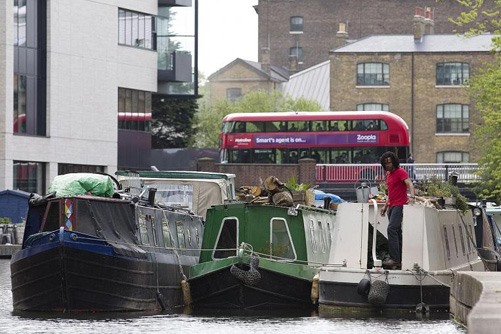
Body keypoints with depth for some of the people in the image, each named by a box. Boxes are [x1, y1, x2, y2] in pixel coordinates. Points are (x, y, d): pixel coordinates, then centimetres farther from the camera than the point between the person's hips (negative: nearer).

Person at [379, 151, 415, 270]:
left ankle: (394, 259, -25)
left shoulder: (400, 172, -9)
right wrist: (386, 206, 22)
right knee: (397, 233, 9)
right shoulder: (388, 174, 19)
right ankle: (399, 261, 11)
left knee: (391, 229, -20)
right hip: (391, 206, 10)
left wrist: (412, 196, -41)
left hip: (399, 205, -10)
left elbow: (410, 184, -23)